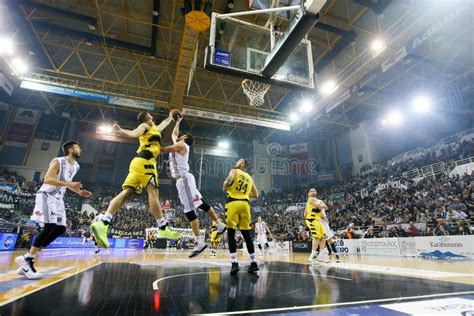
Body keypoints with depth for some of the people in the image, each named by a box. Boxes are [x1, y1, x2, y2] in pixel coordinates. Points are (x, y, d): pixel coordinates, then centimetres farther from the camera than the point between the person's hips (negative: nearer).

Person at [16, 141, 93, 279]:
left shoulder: (75, 166, 12)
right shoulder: (58, 161, -14)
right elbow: (47, 179, -24)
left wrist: (79, 192, 11)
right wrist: (68, 183, -33)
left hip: (58, 198, 9)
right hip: (46, 195, -9)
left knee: (60, 228, 1)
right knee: (50, 226, -19)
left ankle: (28, 258, 11)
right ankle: (27, 259, -5)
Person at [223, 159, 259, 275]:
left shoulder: (234, 171, 10)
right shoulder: (249, 177, 24)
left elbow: (229, 180, -13)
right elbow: (256, 195, 25)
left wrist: (225, 187, 5)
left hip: (233, 202, -4)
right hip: (245, 203, 5)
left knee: (231, 233, -2)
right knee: (246, 234, 11)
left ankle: (234, 263, -11)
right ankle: (253, 262, 14)